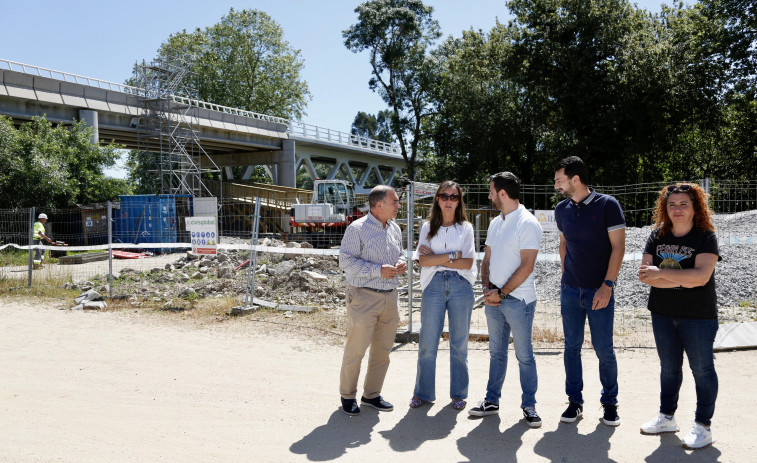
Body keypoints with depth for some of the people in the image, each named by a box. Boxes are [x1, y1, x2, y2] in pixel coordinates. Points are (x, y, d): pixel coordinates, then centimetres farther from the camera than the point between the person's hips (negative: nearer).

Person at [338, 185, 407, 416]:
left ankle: (372, 394, 26)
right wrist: (378, 270, -20)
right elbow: (346, 261, -14)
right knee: (355, 349, 0)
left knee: (382, 350, 11)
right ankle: (347, 396, 17)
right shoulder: (357, 229, -9)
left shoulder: (395, 229, 12)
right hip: (364, 296, -7)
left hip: (390, 297, 7)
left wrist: (401, 263, 1)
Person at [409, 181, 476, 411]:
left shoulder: (465, 228, 8)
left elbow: (467, 263, -4)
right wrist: (452, 256, -9)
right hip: (434, 286, 0)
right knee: (427, 341, 1)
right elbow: (423, 261, -2)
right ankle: (423, 393, 14)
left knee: (459, 341, 5)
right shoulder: (428, 227, 10)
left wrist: (435, 257, -8)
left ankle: (458, 394, 17)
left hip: (461, 286, 0)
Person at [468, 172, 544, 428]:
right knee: (496, 352, 14)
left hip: (518, 299, -7)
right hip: (494, 298, 7)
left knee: (524, 355, 2)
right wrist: (487, 287, 1)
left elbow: (526, 267, -16)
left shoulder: (527, 223, -11)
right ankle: (492, 401, 23)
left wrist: (501, 293, -14)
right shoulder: (495, 223, 14)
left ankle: (529, 406, 12)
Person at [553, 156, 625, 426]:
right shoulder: (562, 209, 7)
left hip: (599, 290, -4)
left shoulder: (607, 205, -8)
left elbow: (618, 247, -9)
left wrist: (607, 285, -15)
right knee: (572, 346, 8)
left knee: (604, 349, 1)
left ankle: (610, 403, 18)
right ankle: (575, 401, 19)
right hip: (570, 290, 4)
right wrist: (566, 275, 12)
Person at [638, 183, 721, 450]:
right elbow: (645, 274, -7)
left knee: (702, 368, 4)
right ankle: (667, 417, 28)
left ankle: (703, 425, 15)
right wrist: (682, 280, -18)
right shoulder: (657, 236, 3)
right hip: (663, 314, 5)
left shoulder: (705, 237, -10)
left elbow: (701, 276, -23)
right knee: (668, 367, 15)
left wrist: (660, 273, -19)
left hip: (698, 316, -4)